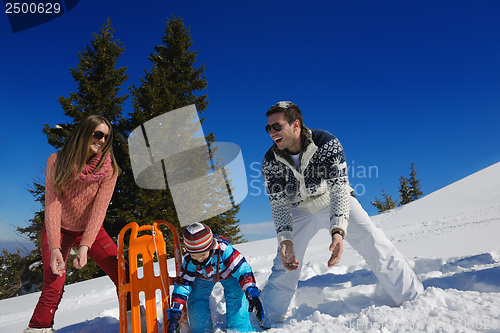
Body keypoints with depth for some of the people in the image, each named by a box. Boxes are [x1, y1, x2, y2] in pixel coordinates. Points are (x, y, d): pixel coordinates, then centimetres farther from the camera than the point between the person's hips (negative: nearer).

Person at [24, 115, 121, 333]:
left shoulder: (109, 169, -14)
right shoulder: (57, 161, -13)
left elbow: (99, 208, -18)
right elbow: (53, 203, -17)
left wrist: (85, 246, -28)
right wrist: (54, 247, -25)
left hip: (91, 231, 1)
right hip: (58, 230, 0)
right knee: (53, 288, -14)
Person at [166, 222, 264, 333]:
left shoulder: (224, 249, -43)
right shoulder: (189, 261, -31)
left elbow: (242, 269, -38)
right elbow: (182, 284, -23)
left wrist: (252, 293, -46)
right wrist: (175, 313, -28)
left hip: (228, 273, -2)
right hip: (203, 277, 3)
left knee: (236, 296, -19)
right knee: (196, 299, -10)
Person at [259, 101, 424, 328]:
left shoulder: (326, 143, -28)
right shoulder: (270, 161, -20)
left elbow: (339, 189, -33)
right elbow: (278, 204, -17)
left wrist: (338, 230, -46)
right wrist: (285, 239, -32)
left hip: (335, 201, -1)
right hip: (300, 211, 2)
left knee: (374, 241, -16)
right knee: (285, 265, -1)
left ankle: (413, 298, 3)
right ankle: (270, 322, 18)